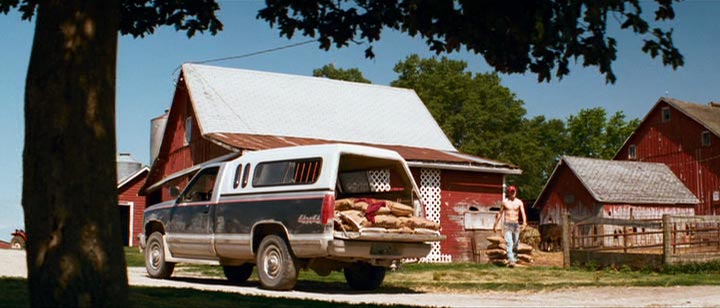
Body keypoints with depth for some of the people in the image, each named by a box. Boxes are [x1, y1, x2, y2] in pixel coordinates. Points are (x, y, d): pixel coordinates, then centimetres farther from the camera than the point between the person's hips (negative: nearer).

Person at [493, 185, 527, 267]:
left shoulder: (519, 202, 5)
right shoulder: (504, 202, 5)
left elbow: (523, 213, -7)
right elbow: (500, 214, 14)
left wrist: (524, 222, -25)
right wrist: (495, 225, 16)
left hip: (516, 225, 2)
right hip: (507, 225, -2)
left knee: (515, 244, 6)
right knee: (509, 243, -17)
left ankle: (514, 259, 19)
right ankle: (511, 261, -27)